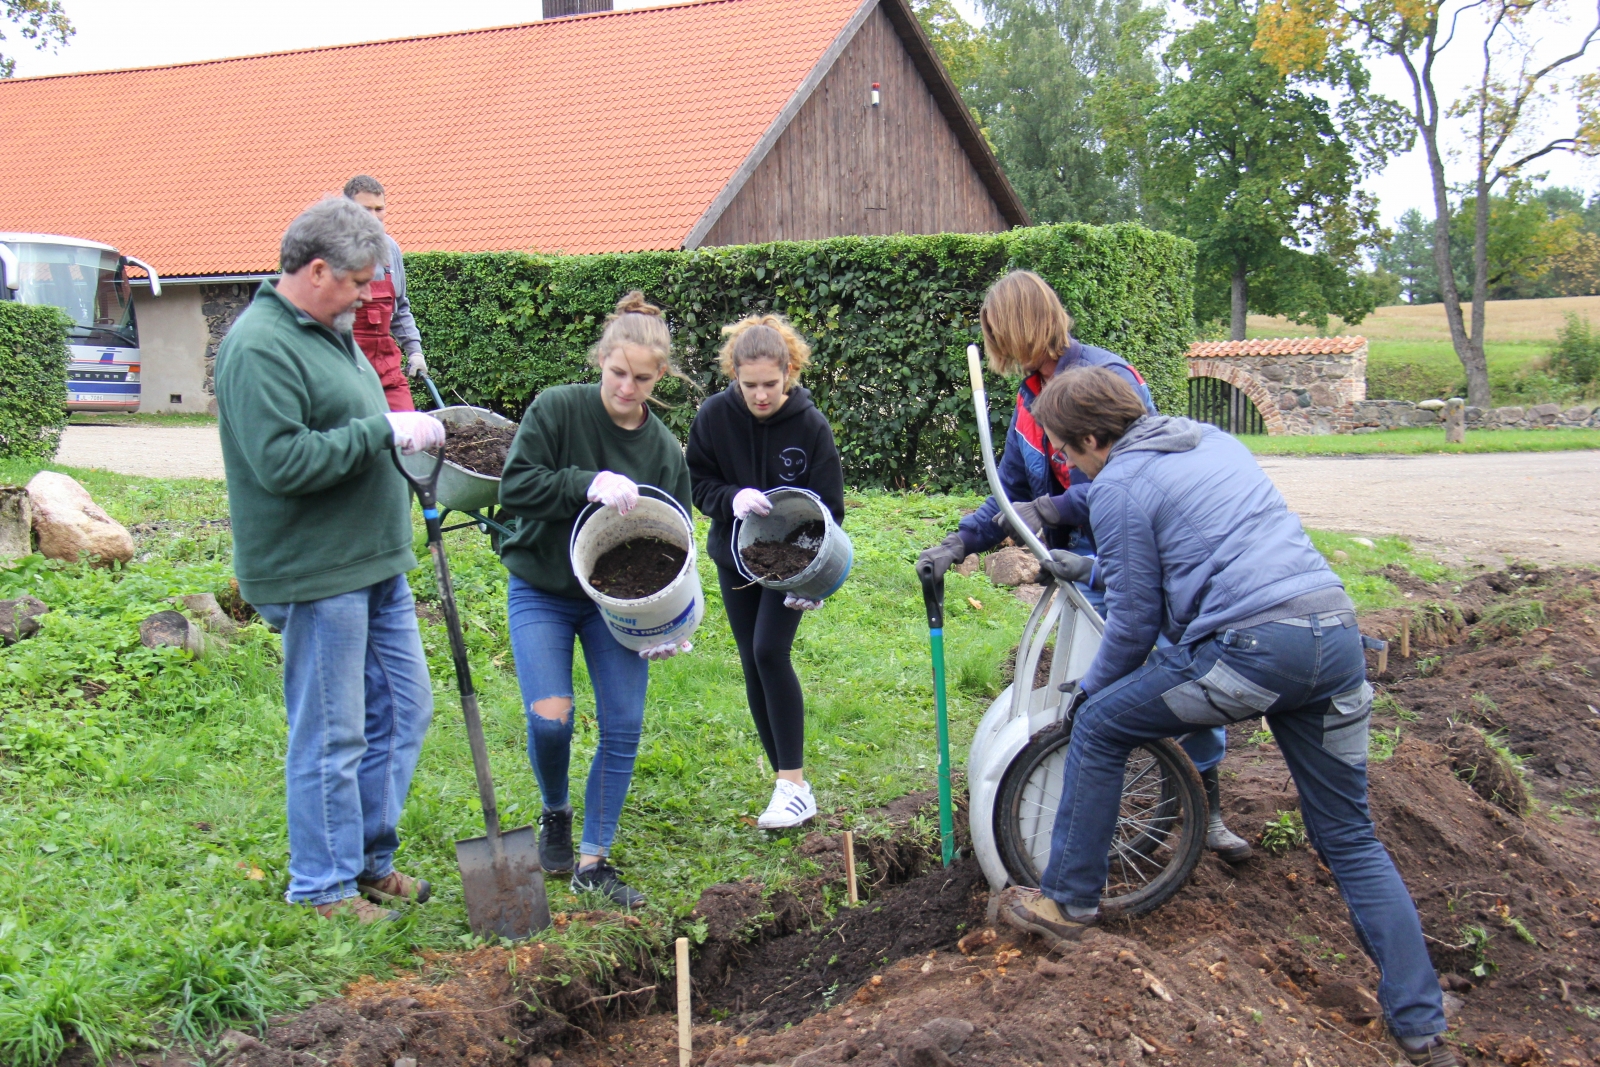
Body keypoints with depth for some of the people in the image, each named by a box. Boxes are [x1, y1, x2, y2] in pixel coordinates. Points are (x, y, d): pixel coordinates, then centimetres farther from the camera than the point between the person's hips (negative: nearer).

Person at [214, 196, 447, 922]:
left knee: (405, 709, 15)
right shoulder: (259, 347, -17)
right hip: (314, 574, -10)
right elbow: (281, 461, -26)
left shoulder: (329, 332, 14)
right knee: (331, 735, 0)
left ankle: (368, 858, 29)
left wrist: (409, 429, 9)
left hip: (375, 563, 10)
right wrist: (384, 431, -23)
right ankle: (324, 886, 15)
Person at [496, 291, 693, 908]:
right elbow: (515, 487, -18)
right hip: (542, 593, -3)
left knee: (624, 728, -4)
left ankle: (593, 862, 9)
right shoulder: (557, 409, -12)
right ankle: (555, 814, 19)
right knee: (550, 719, -14)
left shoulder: (666, 450, -3)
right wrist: (590, 484, -31)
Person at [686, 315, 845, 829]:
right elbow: (697, 483, -2)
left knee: (770, 651, -18)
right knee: (752, 664, 5)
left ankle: (795, 786, -14)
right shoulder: (715, 415, -12)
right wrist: (732, 498, -25)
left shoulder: (810, 424, -17)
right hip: (735, 557, 4)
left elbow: (828, 507, -12)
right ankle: (785, 778, 17)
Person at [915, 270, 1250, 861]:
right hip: (1091, 567, 6)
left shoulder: (1108, 377, -16)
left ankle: (1208, 810, 12)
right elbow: (1012, 494, 17)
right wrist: (960, 542, 6)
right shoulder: (1031, 400, 10)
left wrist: (1050, 509, -27)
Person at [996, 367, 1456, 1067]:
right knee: (1349, 838, 14)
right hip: (1338, 634, 8)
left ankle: (1067, 902, 21)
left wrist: (1087, 689, 20)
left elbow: (1135, 623, 3)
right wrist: (1095, 565, 49)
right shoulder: (1213, 438, 23)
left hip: (1253, 645, -8)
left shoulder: (1117, 486, 0)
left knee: (1098, 728, 13)